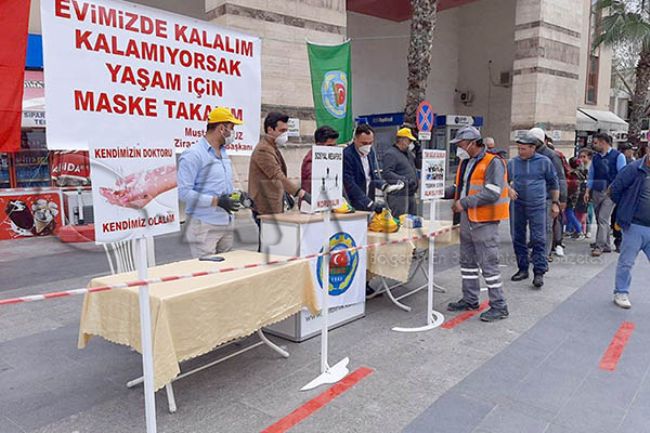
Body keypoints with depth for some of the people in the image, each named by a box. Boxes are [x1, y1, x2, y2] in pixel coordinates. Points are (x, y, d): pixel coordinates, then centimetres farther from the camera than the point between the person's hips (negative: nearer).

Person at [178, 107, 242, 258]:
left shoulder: (224, 153, 15)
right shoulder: (193, 154, -11)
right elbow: (183, 192, -18)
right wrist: (216, 201, -20)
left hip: (226, 224, 8)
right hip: (204, 226, -8)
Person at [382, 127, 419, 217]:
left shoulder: (409, 153, 20)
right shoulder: (391, 154, -10)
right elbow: (387, 173, -20)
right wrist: (402, 179, -28)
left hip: (411, 194, 10)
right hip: (398, 195, -10)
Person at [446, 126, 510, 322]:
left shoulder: (493, 163, -14)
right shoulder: (465, 162, 13)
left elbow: (492, 193, -23)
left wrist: (465, 202, -22)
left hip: (484, 222, -9)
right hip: (467, 220, 9)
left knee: (488, 264, -4)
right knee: (468, 262, 16)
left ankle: (499, 306, 8)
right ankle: (470, 300, 29)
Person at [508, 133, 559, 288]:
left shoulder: (544, 162, 0)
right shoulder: (513, 162, 4)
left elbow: (554, 183, 8)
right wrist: (509, 189, -9)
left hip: (537, 206, -3)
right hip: (518, 205, 3)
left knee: (538, 240, -6)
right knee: (518, 238, 8)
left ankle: (539, 272, -1)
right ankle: (523, 269, 21)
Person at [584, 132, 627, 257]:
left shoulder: (618, 156, -3)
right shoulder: (595, 158, 12)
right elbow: (591, 176, 16)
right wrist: (588, 191, 8)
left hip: (610, 192, -6)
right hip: (596, 192, 6)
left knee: (603, 219, -12)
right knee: (600, 219, 9)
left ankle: (600, 246, -8)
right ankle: (606, 245, 19)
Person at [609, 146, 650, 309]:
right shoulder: (635, 169, -10)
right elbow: (615, 189, -5)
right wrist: (627, 207, 4)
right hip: (635, 226, -4)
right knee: (626, 262, 6)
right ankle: (621, 293, 19)